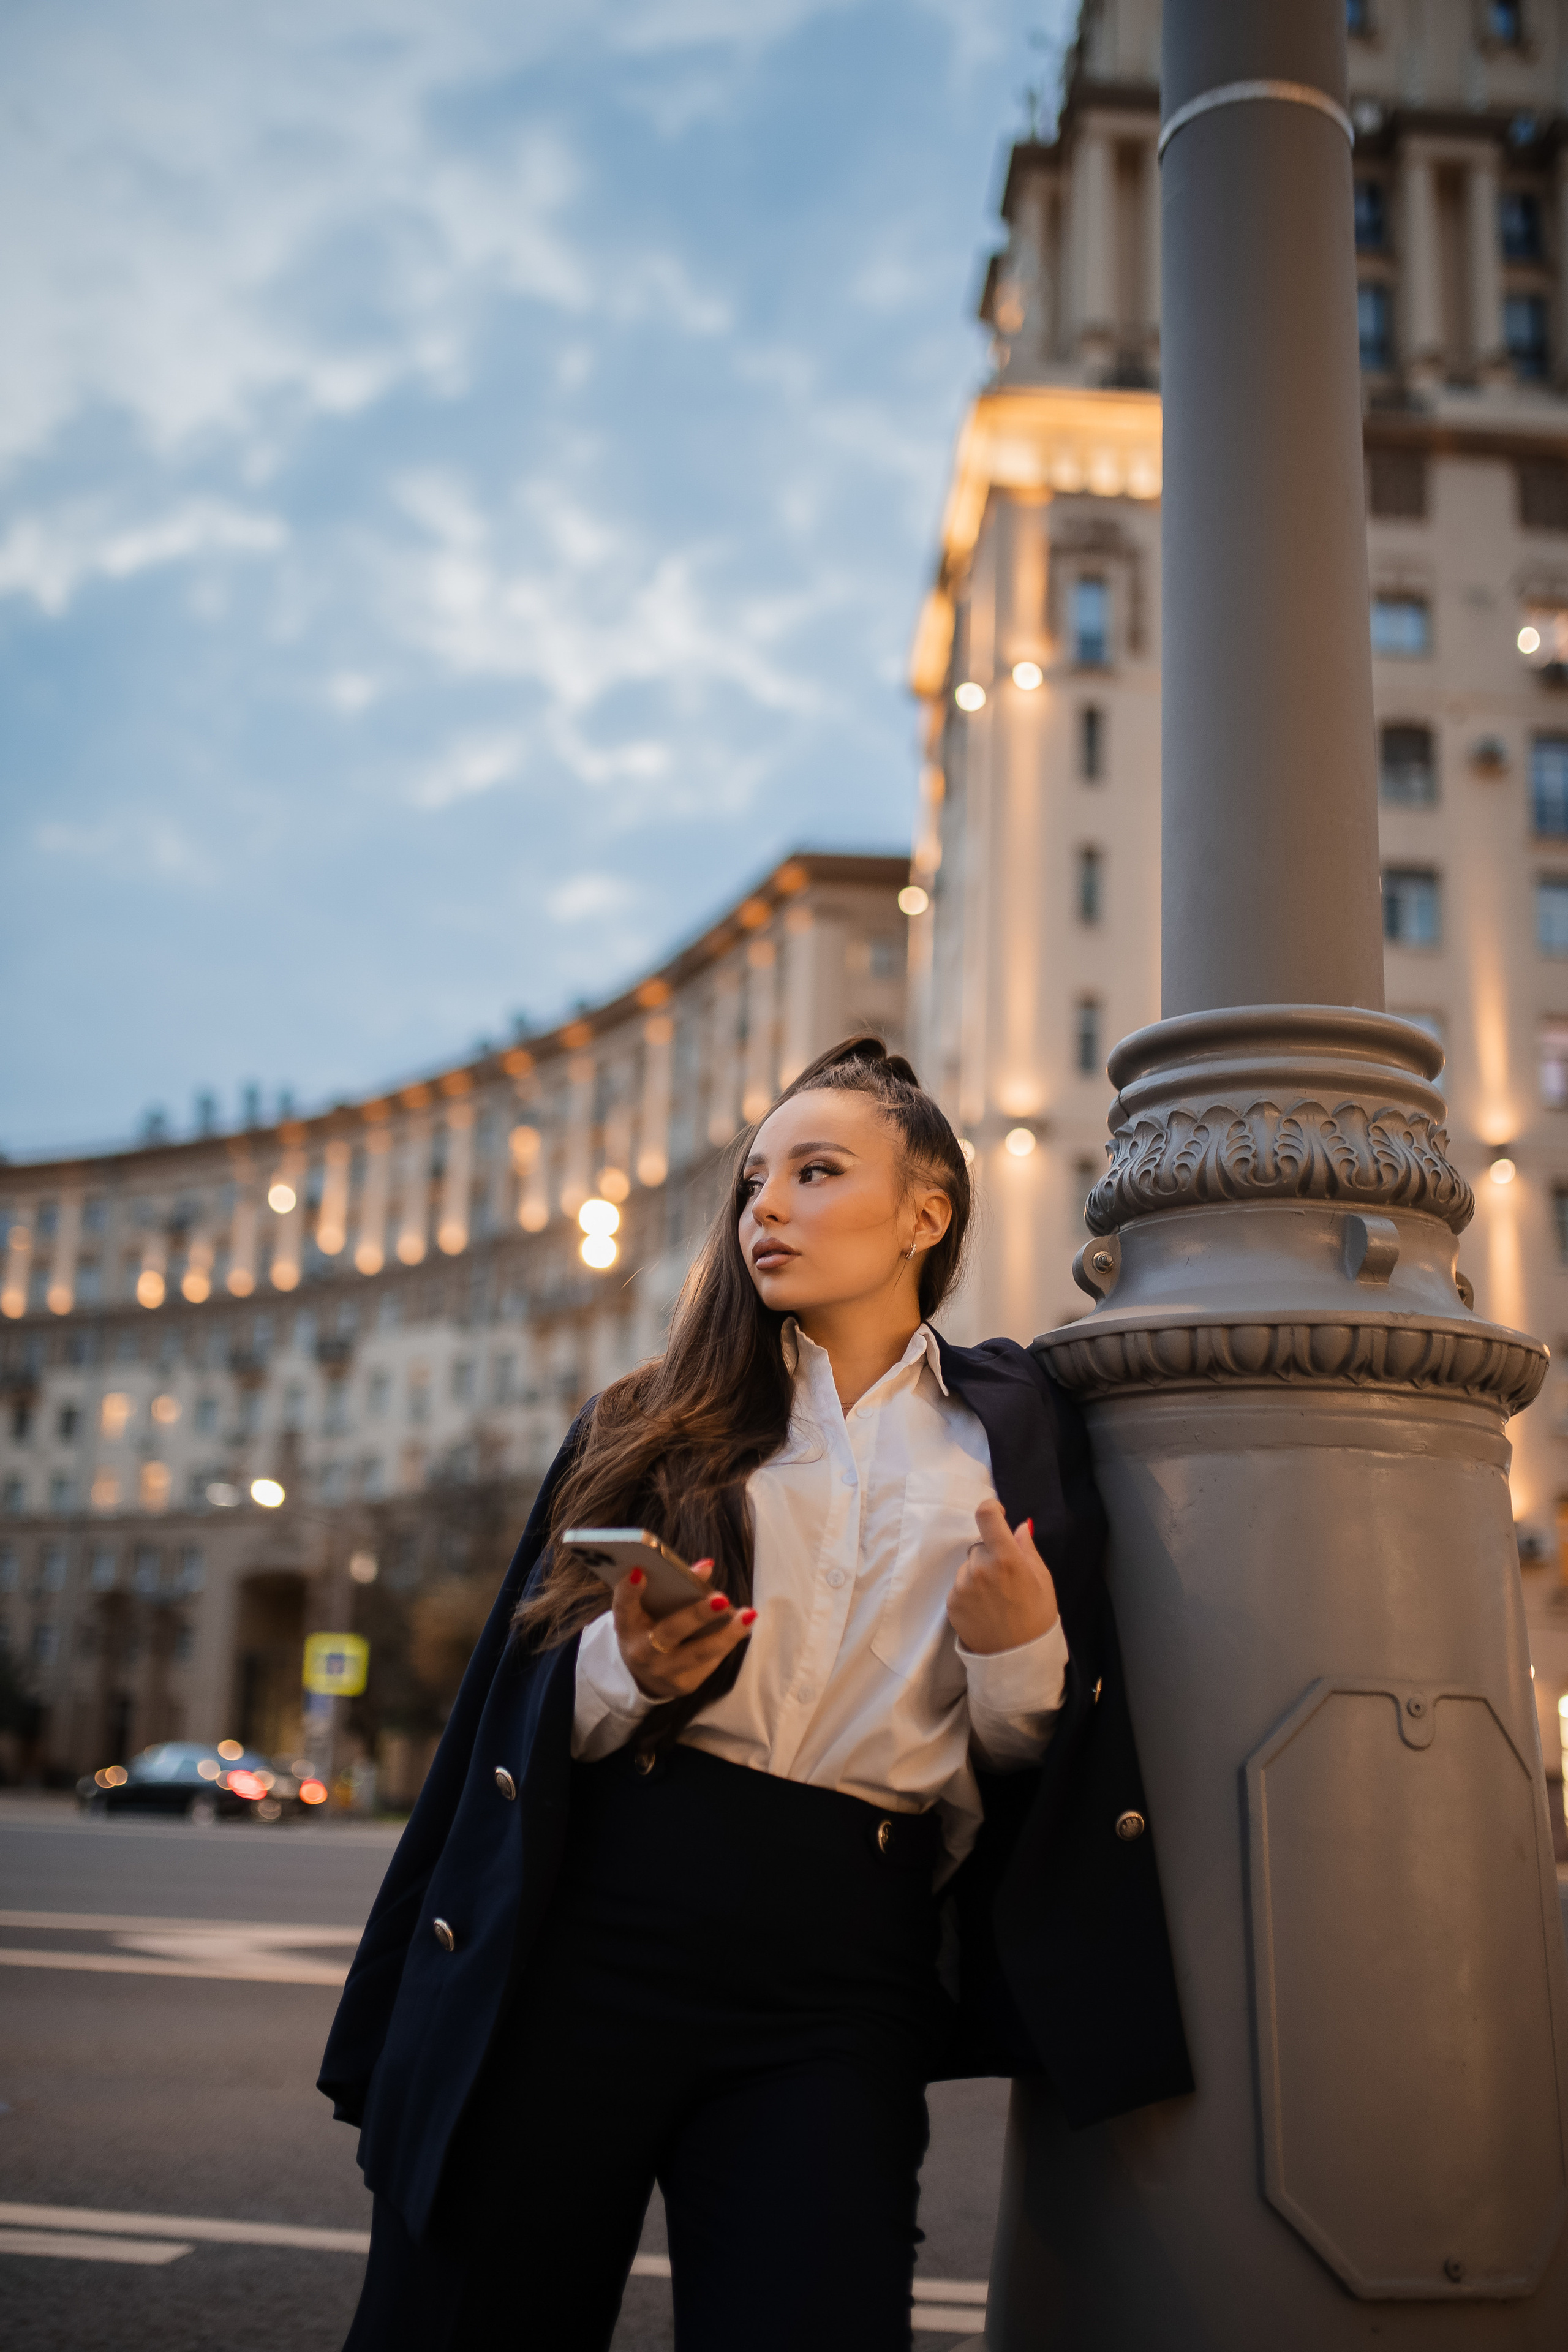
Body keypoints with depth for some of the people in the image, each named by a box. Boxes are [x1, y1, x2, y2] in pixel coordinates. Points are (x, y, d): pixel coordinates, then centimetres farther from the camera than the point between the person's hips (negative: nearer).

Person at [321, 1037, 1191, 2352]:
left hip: (840, 1976, 0)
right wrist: (624, 1671, -12)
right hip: (588, 1935, 1)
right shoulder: (653, 1425, 13)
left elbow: (1035, 1767, 11)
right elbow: (516, 1712, 9)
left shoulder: (1010, 1431, 11)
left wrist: (1021, 1650, -10)